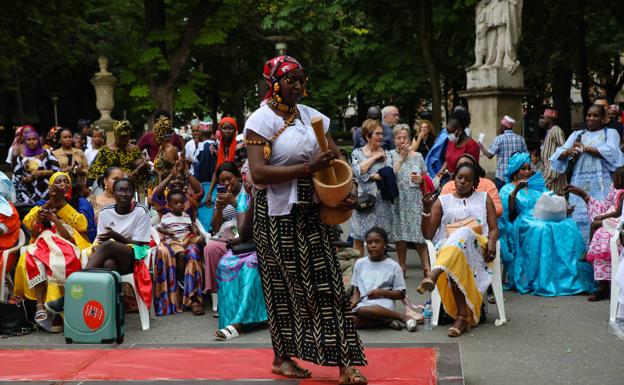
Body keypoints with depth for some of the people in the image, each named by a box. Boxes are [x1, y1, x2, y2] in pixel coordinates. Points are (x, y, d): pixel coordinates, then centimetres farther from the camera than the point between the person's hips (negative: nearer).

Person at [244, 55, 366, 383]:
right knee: (284, 284, 5)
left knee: (325, 282, 0)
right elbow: (258, 172, -19)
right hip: (277, 214, -5)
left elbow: (338, 159, 16)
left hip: (311, 210, 5)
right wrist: (307, 168, -23)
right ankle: (282, 357, 22)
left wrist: (351, 187, -4)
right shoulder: (261, 120, -7)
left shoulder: (310, 116, 9)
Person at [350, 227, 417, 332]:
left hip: (383, 305, -3)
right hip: (363, 304, 3)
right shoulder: (359, 263, 16)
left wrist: (382, 292, -12)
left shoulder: (393, 266, 4)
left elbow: (401, 295, 4)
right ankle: (387, 321, -15)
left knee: (362, 310, -39)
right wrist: (354, 300, -4)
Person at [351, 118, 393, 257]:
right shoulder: (357, 153, 6)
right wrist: (374, 157, -7)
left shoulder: (385, 154, 7)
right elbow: (358, 171, -12)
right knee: (358, 238, 1)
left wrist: (371, 176, -9)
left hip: (381, 200, 1)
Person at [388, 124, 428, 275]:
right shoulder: (390, 155, 3)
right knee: (400, 235, 5)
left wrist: (420, 179, -6)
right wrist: (402, 158, -10)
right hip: (398, 199, 0)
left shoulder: (417, 156, 9)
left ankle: (427, 268, -4)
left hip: (415, 200, 0)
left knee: (419, 234, -6)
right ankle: (402, 266, 18)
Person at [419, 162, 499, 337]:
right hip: (447, 248, 1)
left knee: (463, 234, -40)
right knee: (455, 264, -40)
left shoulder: (484, 198, 25)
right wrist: (426, 209, -2)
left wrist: (492, 242, -10)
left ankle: (433, 275, -63)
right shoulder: (442, 201, 22)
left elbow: (494, 228, 14)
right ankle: (463, 316, -48)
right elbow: (428, 234, 14)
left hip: (477, 247, -1)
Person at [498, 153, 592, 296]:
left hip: (545, 220, 5)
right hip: (523, 225, -5)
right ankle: (544, 282, -38)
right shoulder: (507, 189, 12)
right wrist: (516, 190, -16)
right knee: (541, 229, -37)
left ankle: (572, 277, -28)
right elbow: (507, 212, -5)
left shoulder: (538, 186, 27)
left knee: (568, 226, -25)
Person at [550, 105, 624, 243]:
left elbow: (610, 152, -10)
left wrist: (584, 148, -6)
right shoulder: (577, 134, 17)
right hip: (579, 182, 3)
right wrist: (569, 151, -14)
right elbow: (559, 155, 8)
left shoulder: (610, 133, 9)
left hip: (600, 184, -3)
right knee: (579, 218, -1)